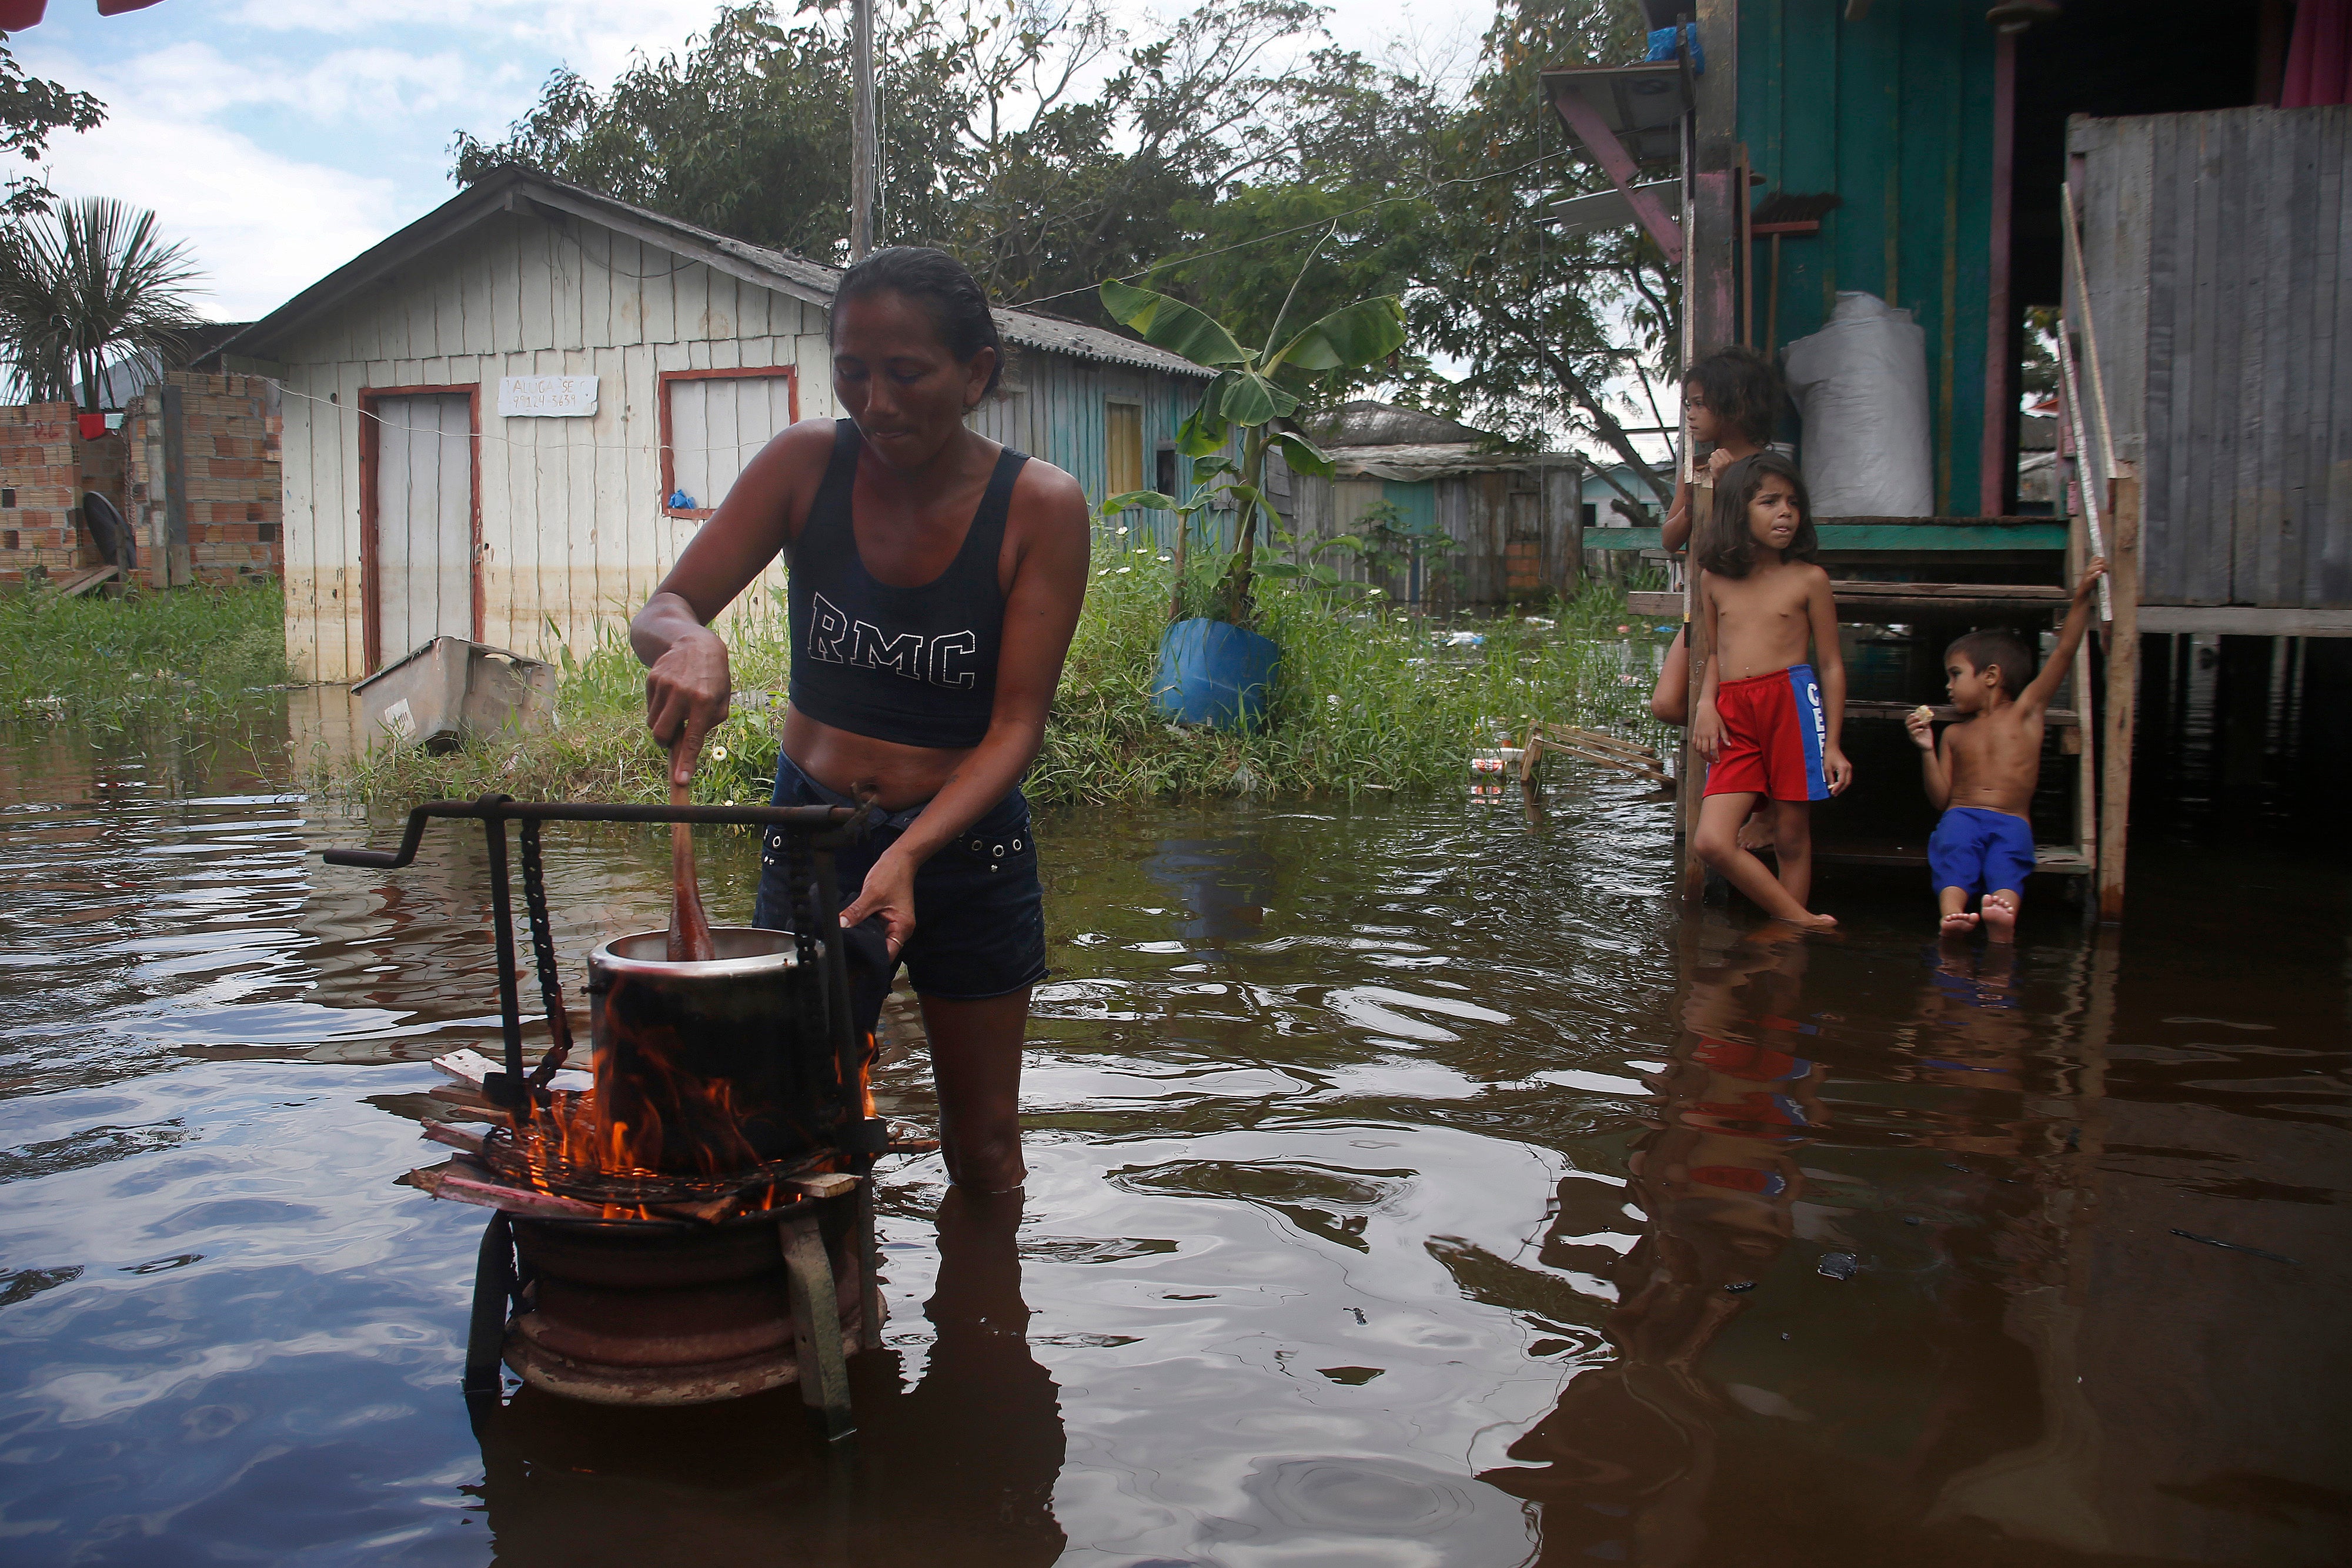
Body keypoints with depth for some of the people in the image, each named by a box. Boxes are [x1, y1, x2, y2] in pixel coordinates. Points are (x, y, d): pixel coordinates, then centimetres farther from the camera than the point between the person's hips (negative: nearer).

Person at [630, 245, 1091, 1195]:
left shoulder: (1040, 507, -14)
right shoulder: (809, 463, -8)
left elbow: (1016, 726, -16)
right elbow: (659, 611, -7)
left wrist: (910, 852, -31)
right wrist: (690, 643, -32)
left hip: (966, 842, -1)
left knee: (983, 1147, 14)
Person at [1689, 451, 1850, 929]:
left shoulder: (1808, 579, 3)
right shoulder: (1715, 578, 12)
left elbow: (1831, 664, 5)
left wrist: (1832, 744, 0)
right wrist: (1706, 704, 2)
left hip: (1793, 701, -3)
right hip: (1733, 713, 3)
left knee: (1792, 839, 2)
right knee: (1712, 842, -10)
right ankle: (1802, 922, 2)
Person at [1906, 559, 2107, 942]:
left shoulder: (2026, 710, 15)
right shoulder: (1954, 734, 21)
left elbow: (2065, 652, 7)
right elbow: (1941, 799, 14)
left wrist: (2082, 595, 0)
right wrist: (1927, 751, 1)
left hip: (2012, 823, -2)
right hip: (1962, 816, 2)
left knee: (2006, 864, -34)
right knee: (1954, 853, -33)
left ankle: (2003, 918, -63)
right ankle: (1951, 914, -58)